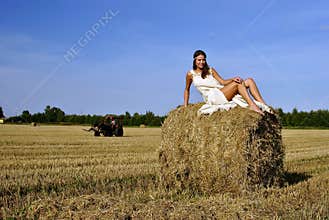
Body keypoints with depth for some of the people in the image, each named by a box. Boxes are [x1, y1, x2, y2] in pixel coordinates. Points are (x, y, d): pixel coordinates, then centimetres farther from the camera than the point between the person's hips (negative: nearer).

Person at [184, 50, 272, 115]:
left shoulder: (210, 70, 19)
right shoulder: (191, 74, 7)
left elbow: (222, 82, 9)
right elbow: (187, 90, 16)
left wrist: (233, 79, -10)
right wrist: (185, 106, 12)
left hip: (222, 94, 6)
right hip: (212, 97, -6)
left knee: (249, 81, -11)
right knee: (238, 83, -25)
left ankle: (264, 105, -23)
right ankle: (252, 105, -35)